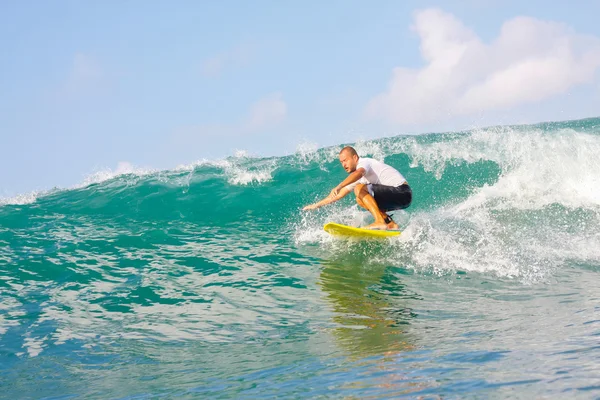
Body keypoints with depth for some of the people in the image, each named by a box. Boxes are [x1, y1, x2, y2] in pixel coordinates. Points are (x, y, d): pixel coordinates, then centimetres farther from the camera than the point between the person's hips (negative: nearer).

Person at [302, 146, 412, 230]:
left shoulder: (364, 162, -9)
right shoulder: (356, 177, 18)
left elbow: (358, 173, -34)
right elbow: (339, 194, 26)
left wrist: (338, 186, -46)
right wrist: (317, 205, 25)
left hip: (402, 193, -9)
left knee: (360, 189, -14)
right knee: (361, 200, 11)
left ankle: (380, 222, -26)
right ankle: (390, 224, 2)